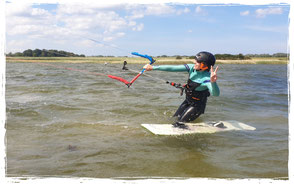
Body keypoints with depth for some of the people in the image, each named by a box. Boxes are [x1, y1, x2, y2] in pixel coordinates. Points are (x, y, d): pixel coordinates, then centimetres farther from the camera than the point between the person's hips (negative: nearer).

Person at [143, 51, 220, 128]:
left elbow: (216, 94, -49)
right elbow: (172, 68, -15)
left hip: (197, 105, -7)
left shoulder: (206, 78, -32)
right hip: (188, 101, 7)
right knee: (176, 118, 18)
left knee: (180, 123, -10)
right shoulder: (192, 68, -15)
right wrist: (153, 67, -15)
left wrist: (213, 82, -70)